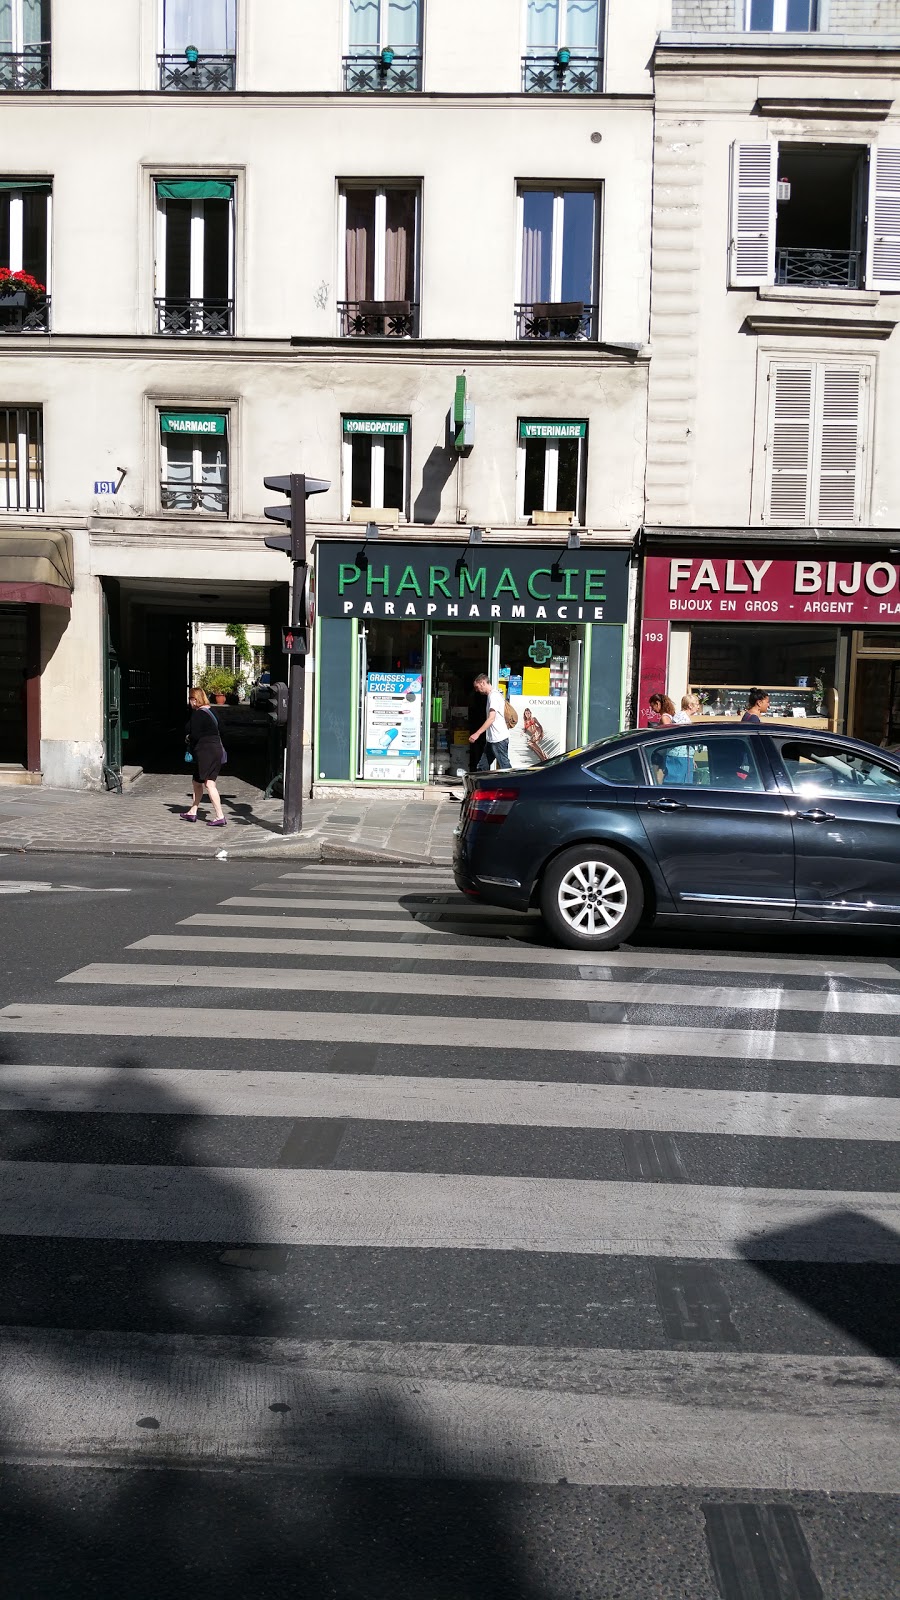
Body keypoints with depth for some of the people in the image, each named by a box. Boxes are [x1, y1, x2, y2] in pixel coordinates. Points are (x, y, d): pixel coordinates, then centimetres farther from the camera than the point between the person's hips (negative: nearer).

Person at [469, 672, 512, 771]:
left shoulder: (494, 695, -13)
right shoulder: (492, 695, 17)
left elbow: (491, 718, -21)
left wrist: (477, 733, -24)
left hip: (499, 738, -10)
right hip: (491, 739, 10)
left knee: (504, 766, -7)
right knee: (482, 767, 8)